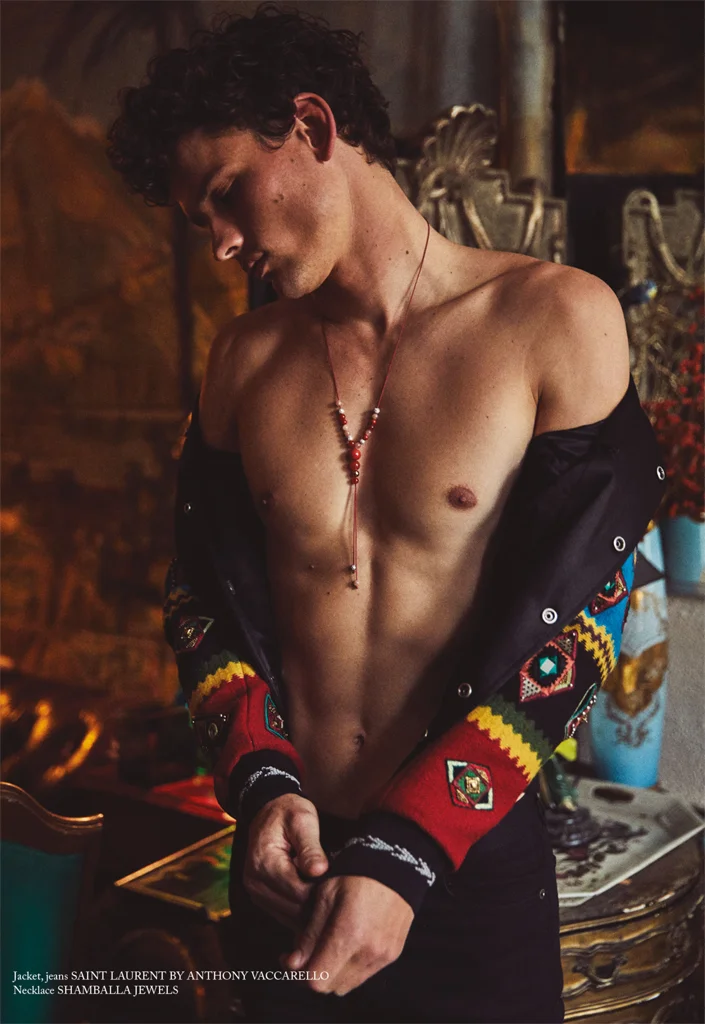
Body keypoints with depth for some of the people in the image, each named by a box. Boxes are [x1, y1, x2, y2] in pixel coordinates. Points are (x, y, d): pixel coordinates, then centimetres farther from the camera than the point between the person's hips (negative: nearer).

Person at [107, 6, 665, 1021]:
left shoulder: (559, 320, -10)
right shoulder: (246, 357, 4)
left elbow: (576, 613, -12)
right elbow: (203, 589, 5)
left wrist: (408, 854, -17)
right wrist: (262, 782, -10)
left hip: (477, 869, -3)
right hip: (288, 861, 4)